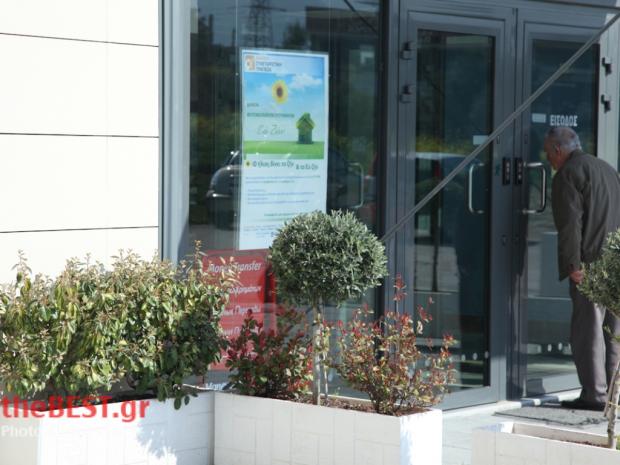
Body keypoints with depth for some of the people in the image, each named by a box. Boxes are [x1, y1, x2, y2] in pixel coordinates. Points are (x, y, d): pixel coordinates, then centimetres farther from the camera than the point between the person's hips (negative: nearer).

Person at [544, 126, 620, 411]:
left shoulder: (568, 174, -4)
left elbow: (570, 224, -14)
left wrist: (573, 264, -16)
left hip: (593, 263, -8)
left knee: (588, 329, -6)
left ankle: (594, 395, -7)